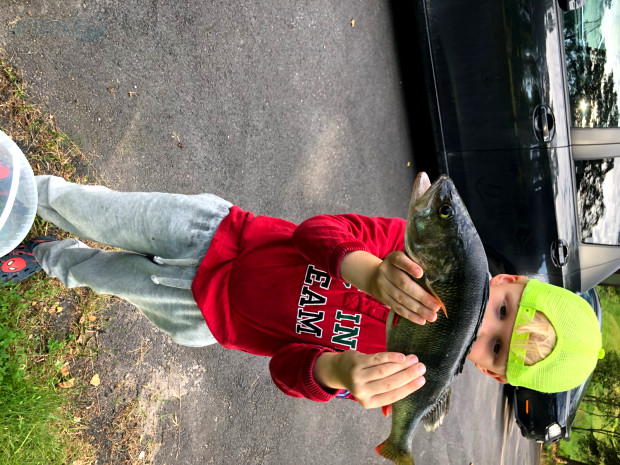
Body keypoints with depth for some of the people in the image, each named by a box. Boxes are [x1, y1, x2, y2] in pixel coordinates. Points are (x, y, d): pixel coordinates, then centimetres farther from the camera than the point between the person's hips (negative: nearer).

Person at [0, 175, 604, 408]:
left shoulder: (409, 377, -18)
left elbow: (290, 369, -23)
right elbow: (316, 232, -20)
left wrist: (342, 373, -47)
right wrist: (368, 272, -42)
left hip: (201, 314, 0)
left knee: (94, 273, 13)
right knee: (92, 216, 8)